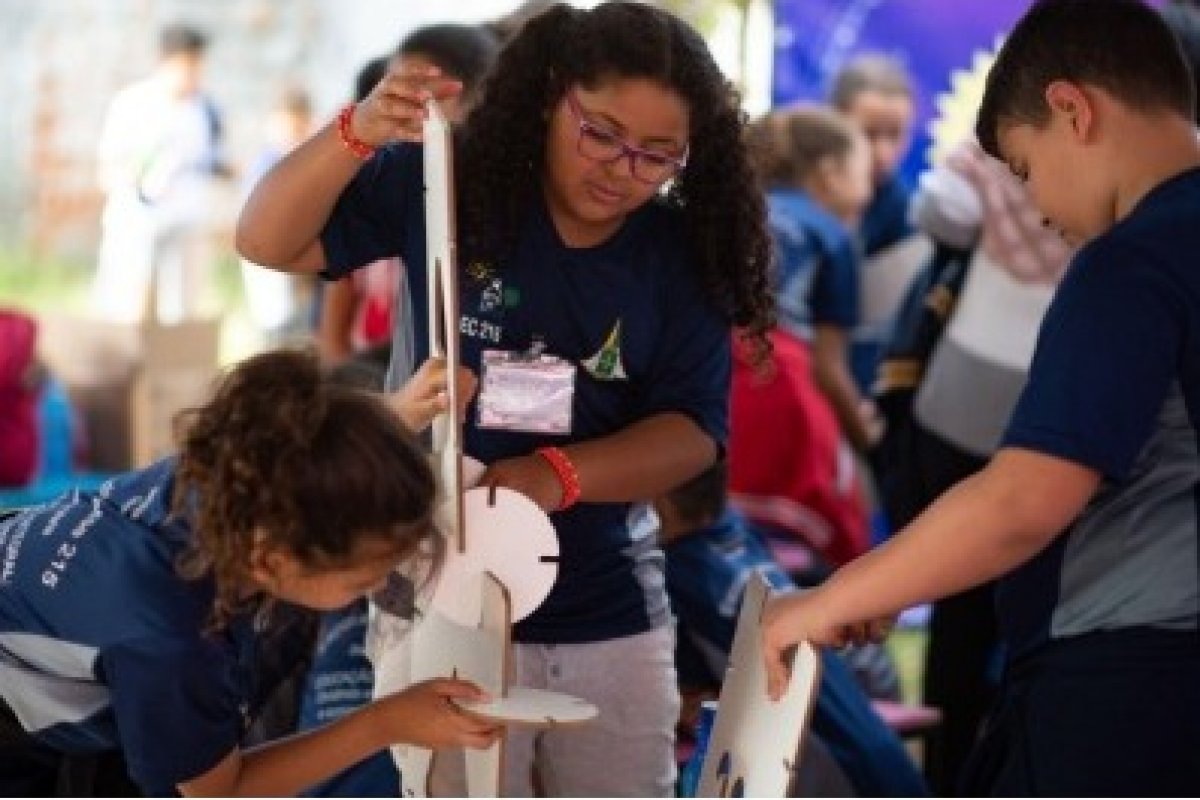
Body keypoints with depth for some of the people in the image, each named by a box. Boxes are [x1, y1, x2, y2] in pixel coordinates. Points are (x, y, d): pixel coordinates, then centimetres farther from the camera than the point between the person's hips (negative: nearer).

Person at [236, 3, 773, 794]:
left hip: (610, 616, 3)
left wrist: (559, 475, -24)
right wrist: (357, 135, -28)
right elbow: (269, 241, -10)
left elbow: (694, 428, -6)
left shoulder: (684, 255, -2)